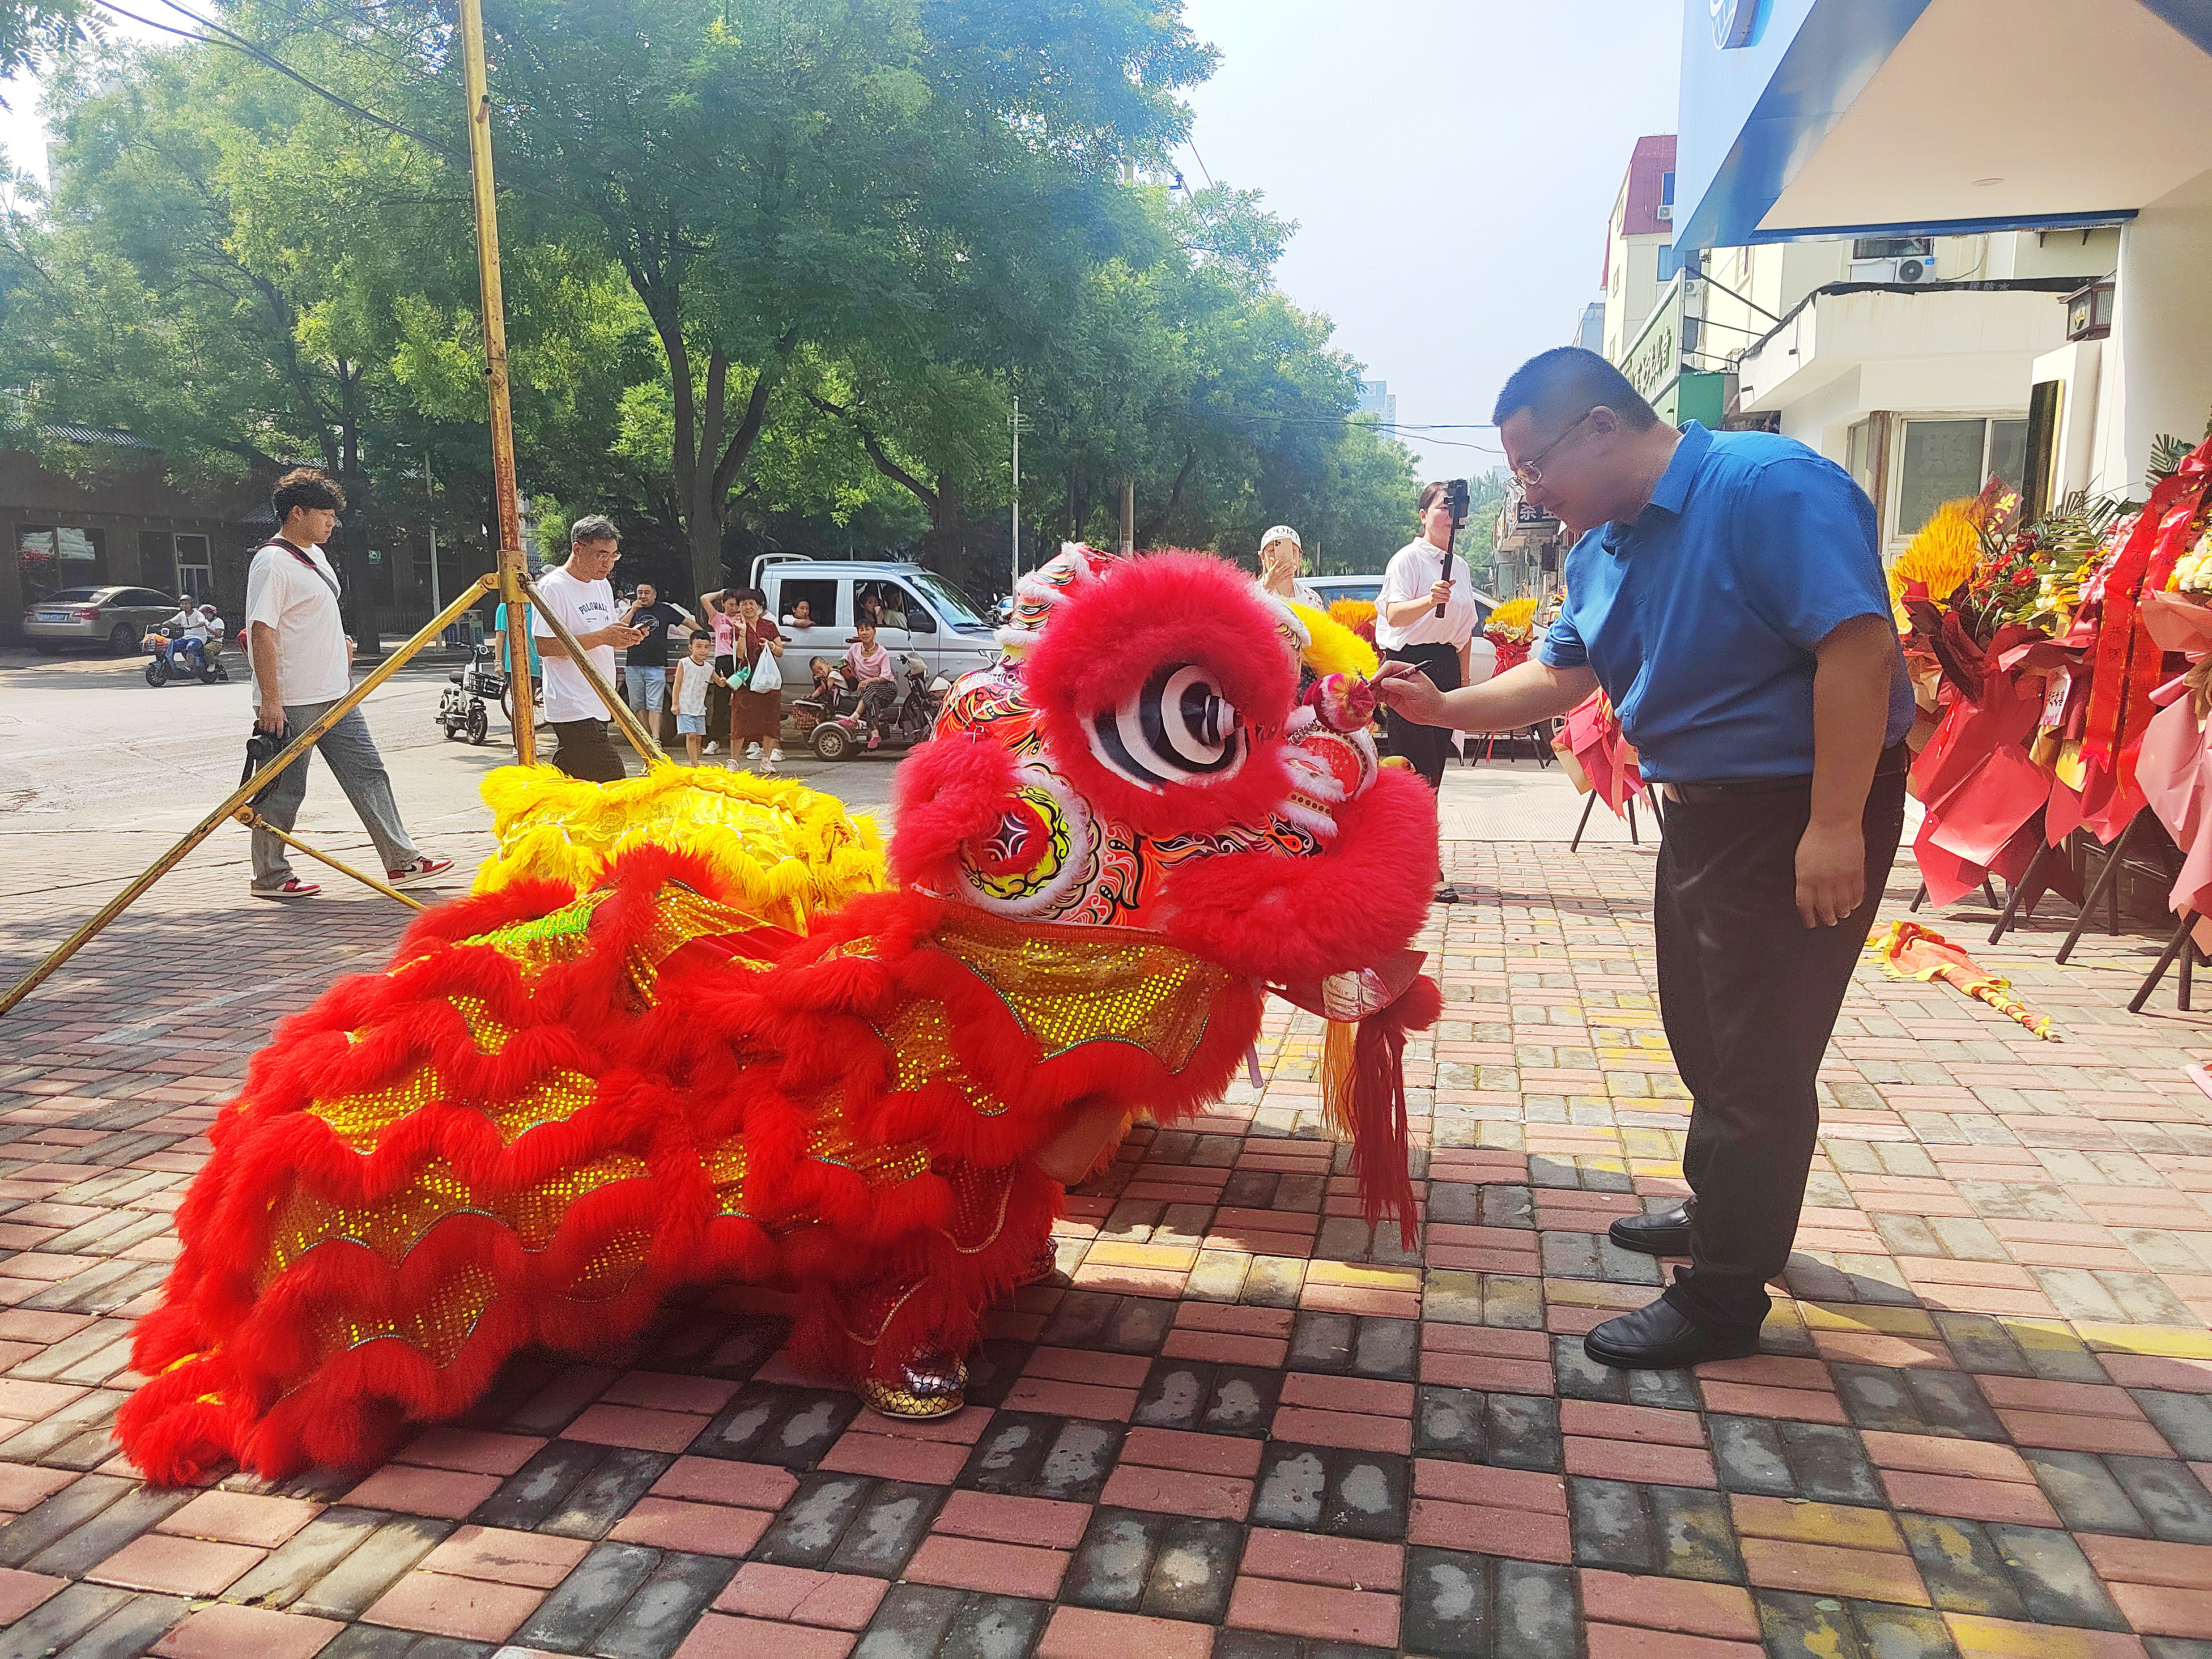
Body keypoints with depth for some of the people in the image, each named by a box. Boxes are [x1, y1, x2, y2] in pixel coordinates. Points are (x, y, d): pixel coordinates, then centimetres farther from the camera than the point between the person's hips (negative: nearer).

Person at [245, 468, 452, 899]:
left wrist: (339, 643, 17)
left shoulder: (316, 555, 15)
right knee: (284, 791, 1)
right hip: (292, 702, -9)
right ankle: (269, 877, 14)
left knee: (368, 773, 6)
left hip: (334, 697, 9)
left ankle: (402, 861, 10)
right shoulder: (272, 562, -14)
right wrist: (270, 701, -23)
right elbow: (261, 632, -19)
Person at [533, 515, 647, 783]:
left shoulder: (603, 586, 17)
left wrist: (625, 638, 1)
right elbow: (545, 646, -17)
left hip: (597, 706, 9)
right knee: (613, 785, -15)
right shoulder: (552, 587, -10)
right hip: (573, 709, -9)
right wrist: (602, 637, -20)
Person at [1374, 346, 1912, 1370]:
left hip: (1806, 814, -9)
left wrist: (1836, 827, -28)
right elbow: (1560, 674, 8)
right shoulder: (1604, 545, 7)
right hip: (1702, 811, 9)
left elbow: (1858, 645, -27)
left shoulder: (1768, 486, -21)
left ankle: (1723, 1299, 12)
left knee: (1758, 1059, -1)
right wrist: (1443, 707, -5)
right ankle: (1725, 1217, 42)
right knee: (1704, 1039, 21)